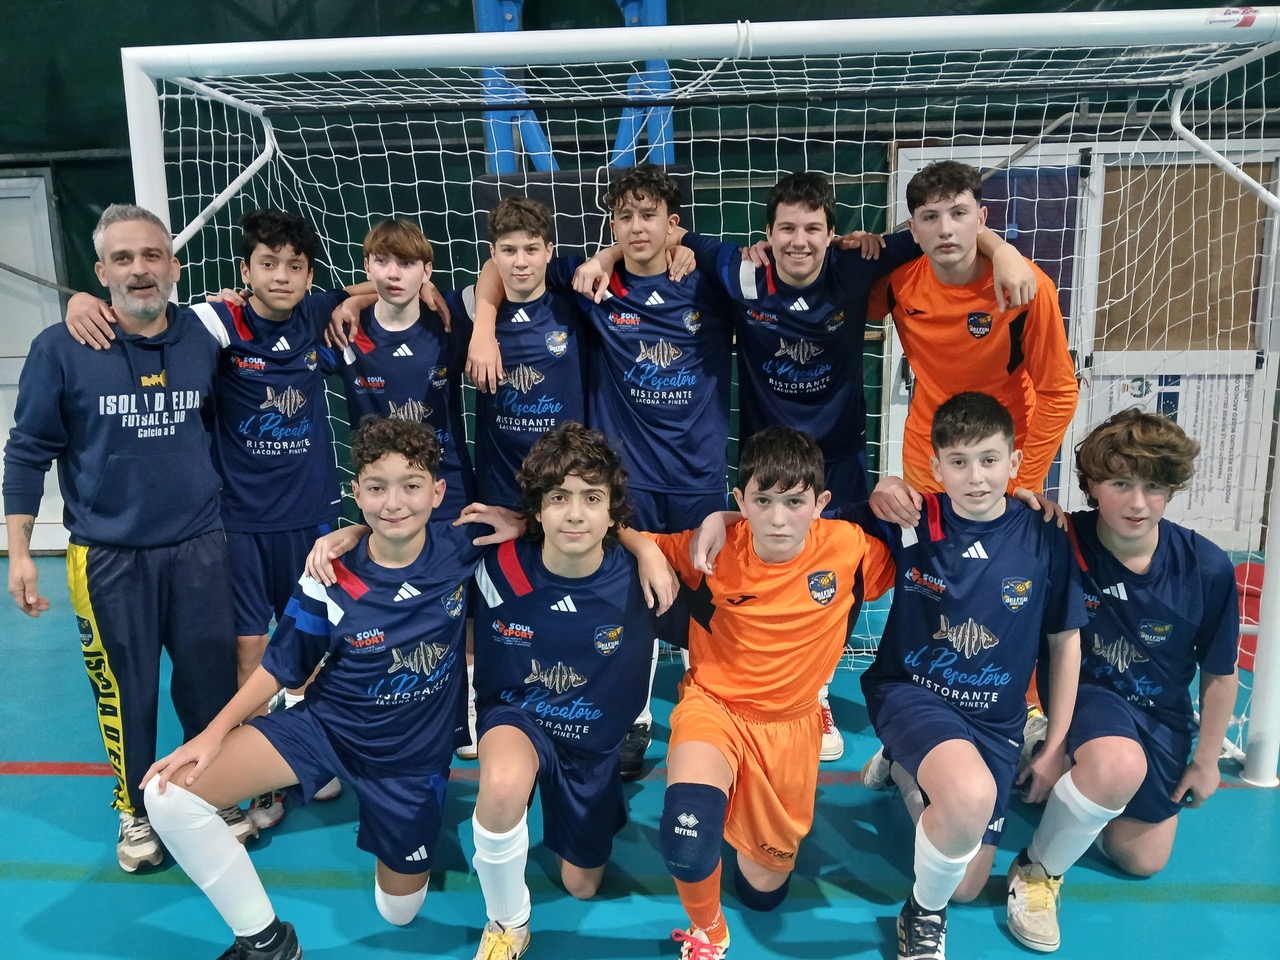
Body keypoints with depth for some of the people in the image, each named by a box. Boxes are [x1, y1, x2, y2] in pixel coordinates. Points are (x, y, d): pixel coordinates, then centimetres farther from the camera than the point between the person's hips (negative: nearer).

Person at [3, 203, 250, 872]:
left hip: (199, 550, 2)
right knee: (125, 694, 11)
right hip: (109, 558, -2)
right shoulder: (61, 349, -8)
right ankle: (135, 812, 33)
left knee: (212, 685, 11)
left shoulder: (203, 342, -1)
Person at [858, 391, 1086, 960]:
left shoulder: (1044, 540, -8)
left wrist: (1055, 747, 5)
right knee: (973, 796, -36)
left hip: (995, 718, 3)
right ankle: (923, 914, -5)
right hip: (910, 692, -3)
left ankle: (914, 774, 37)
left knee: (966, 888, 10)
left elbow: (1064, 641, 4)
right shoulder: (911, 522, -12)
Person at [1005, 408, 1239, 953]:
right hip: (1084, 693, -4)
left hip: (1161, 714, 4)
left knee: (1142, 861, 13)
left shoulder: (1208, 569, -18)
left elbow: (1219, 676, -3)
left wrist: (1206, 762, 6)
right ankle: (1037, 871, -11)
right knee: (1121, 766, -38)